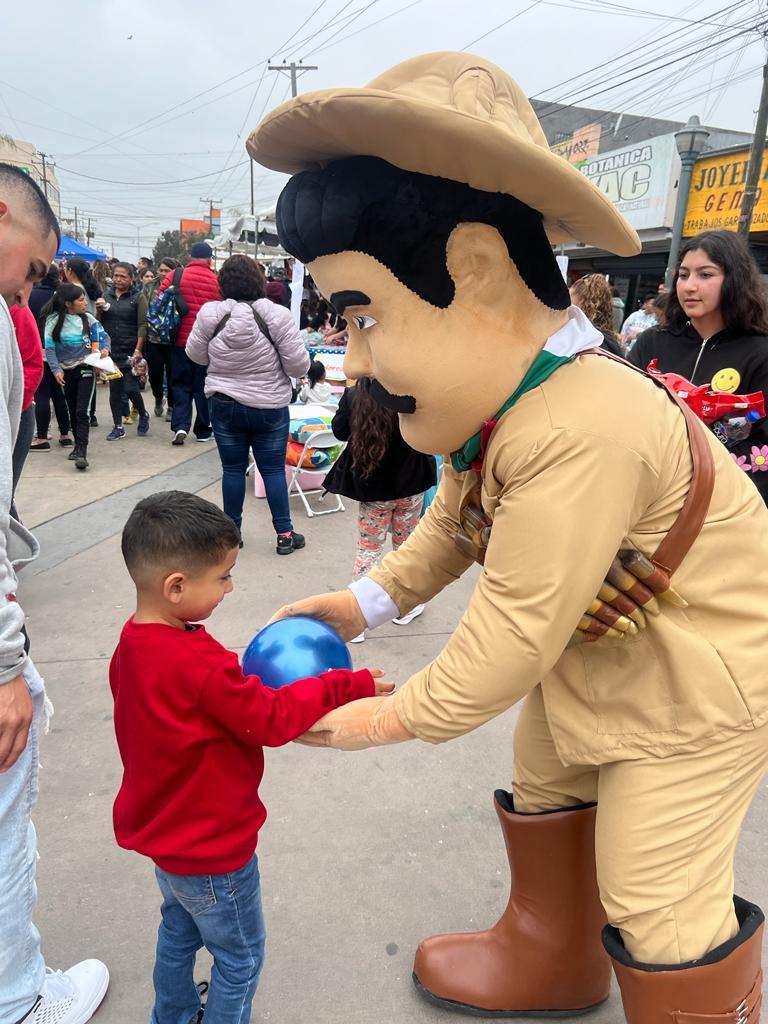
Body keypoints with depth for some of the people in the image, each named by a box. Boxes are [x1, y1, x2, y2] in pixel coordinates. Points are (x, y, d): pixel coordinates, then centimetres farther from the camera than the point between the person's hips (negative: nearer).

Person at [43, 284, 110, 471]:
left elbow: (103, 336, 6)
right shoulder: (54, 321, -7)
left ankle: (81, 452, -17)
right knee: (72, 411, 14)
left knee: (82, 411, -13)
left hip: (86, 369, -1)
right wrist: (56, 369, -18)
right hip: (66, 371, 1)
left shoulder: (87, 319, -2)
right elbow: (49, 348, -8)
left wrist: (105, 348, -15)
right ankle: (79, 446, 30)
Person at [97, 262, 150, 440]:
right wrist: (99, 310, -6)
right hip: (111, 351, 4)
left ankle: (143, 415, 21)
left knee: (131, 389, -8)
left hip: (131, 352, -4)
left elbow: (142, 325, -9)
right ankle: (118, 427, 15)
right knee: (114, 389, 6)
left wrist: (138, 350, -18)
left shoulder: (138, 297, -3)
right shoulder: (107, 295, 11)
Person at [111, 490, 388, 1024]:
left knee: (179, 929, 32)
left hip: (163, 833, 9)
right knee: (240, 958, 16)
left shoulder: (132, 643, -8)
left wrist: (247, 686, -7)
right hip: (212, 849, -9)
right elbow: (272, 720, -27)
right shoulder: (199, 664, -36)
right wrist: (349, 685, -20)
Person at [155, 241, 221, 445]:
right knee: (203, 386, 11)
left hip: (181, 339, 0)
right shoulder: (217, 281, -5)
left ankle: (180, 425, -4)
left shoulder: (175, 276, -3)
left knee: (181, 384, 11)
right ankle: (203, 430, 17)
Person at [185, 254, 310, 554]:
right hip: (269, 408, -1)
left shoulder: (210, 314, -8)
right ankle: (285, 534, 15)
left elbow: (195, 355, 5)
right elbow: (299, 365, -10)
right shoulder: (277, 315, -14)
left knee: (233, 469, 12)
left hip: (224, 405, 1)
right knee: (273, 470, 9)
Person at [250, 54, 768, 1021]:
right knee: (544, 793, 23)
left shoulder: (581, 435, -38)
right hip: (587, 645, 9)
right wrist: (366, 600, -2)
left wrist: (393, 718, -15)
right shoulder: (492, 399, -8)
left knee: (657, 905, 3)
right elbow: (456, 522, 8)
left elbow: (509, 638, -31)